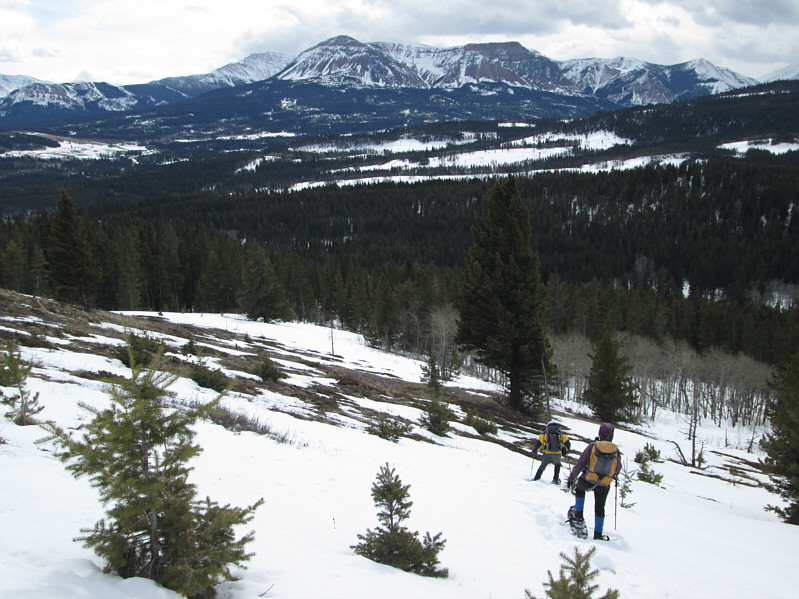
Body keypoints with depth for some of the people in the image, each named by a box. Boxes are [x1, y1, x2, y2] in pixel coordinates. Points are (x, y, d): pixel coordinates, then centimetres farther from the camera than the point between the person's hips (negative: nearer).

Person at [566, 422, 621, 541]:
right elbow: (617, 469, 8)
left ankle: (578, 518, 24)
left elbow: (580, 463, -6)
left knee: (580, 490, 31)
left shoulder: (593, 446, -7)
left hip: (587, 482, -1)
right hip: (604, 486, 1)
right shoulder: (616, 450, -2)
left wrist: (571, 478, 1)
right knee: (599, 508, 19)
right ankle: (598, 534, 21)